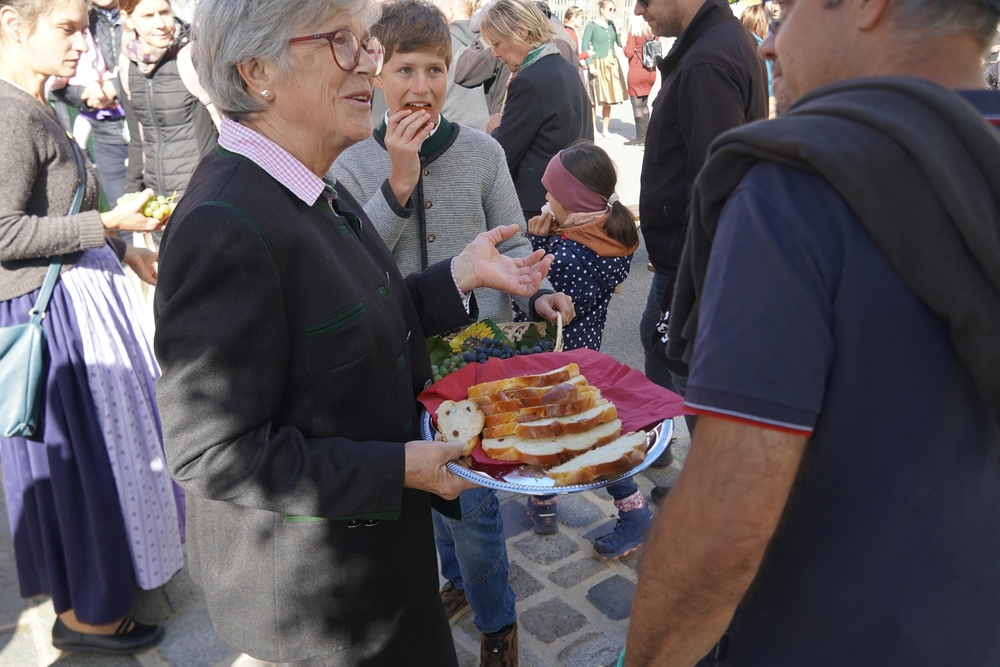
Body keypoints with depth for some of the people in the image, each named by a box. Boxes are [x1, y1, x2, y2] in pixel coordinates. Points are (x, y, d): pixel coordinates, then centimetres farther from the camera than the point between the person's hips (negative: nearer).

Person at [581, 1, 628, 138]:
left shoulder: (612, 25, 10)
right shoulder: (592, 26, -5)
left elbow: (620, 44, 6)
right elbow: (584, 46, -9)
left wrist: (617, 30, -6)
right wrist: (590, 65, -16)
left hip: (612, 64, 5)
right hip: (598, 64, -5)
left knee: (609, 99, 7)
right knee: (595, 99, -5)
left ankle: (605, 129, 16)